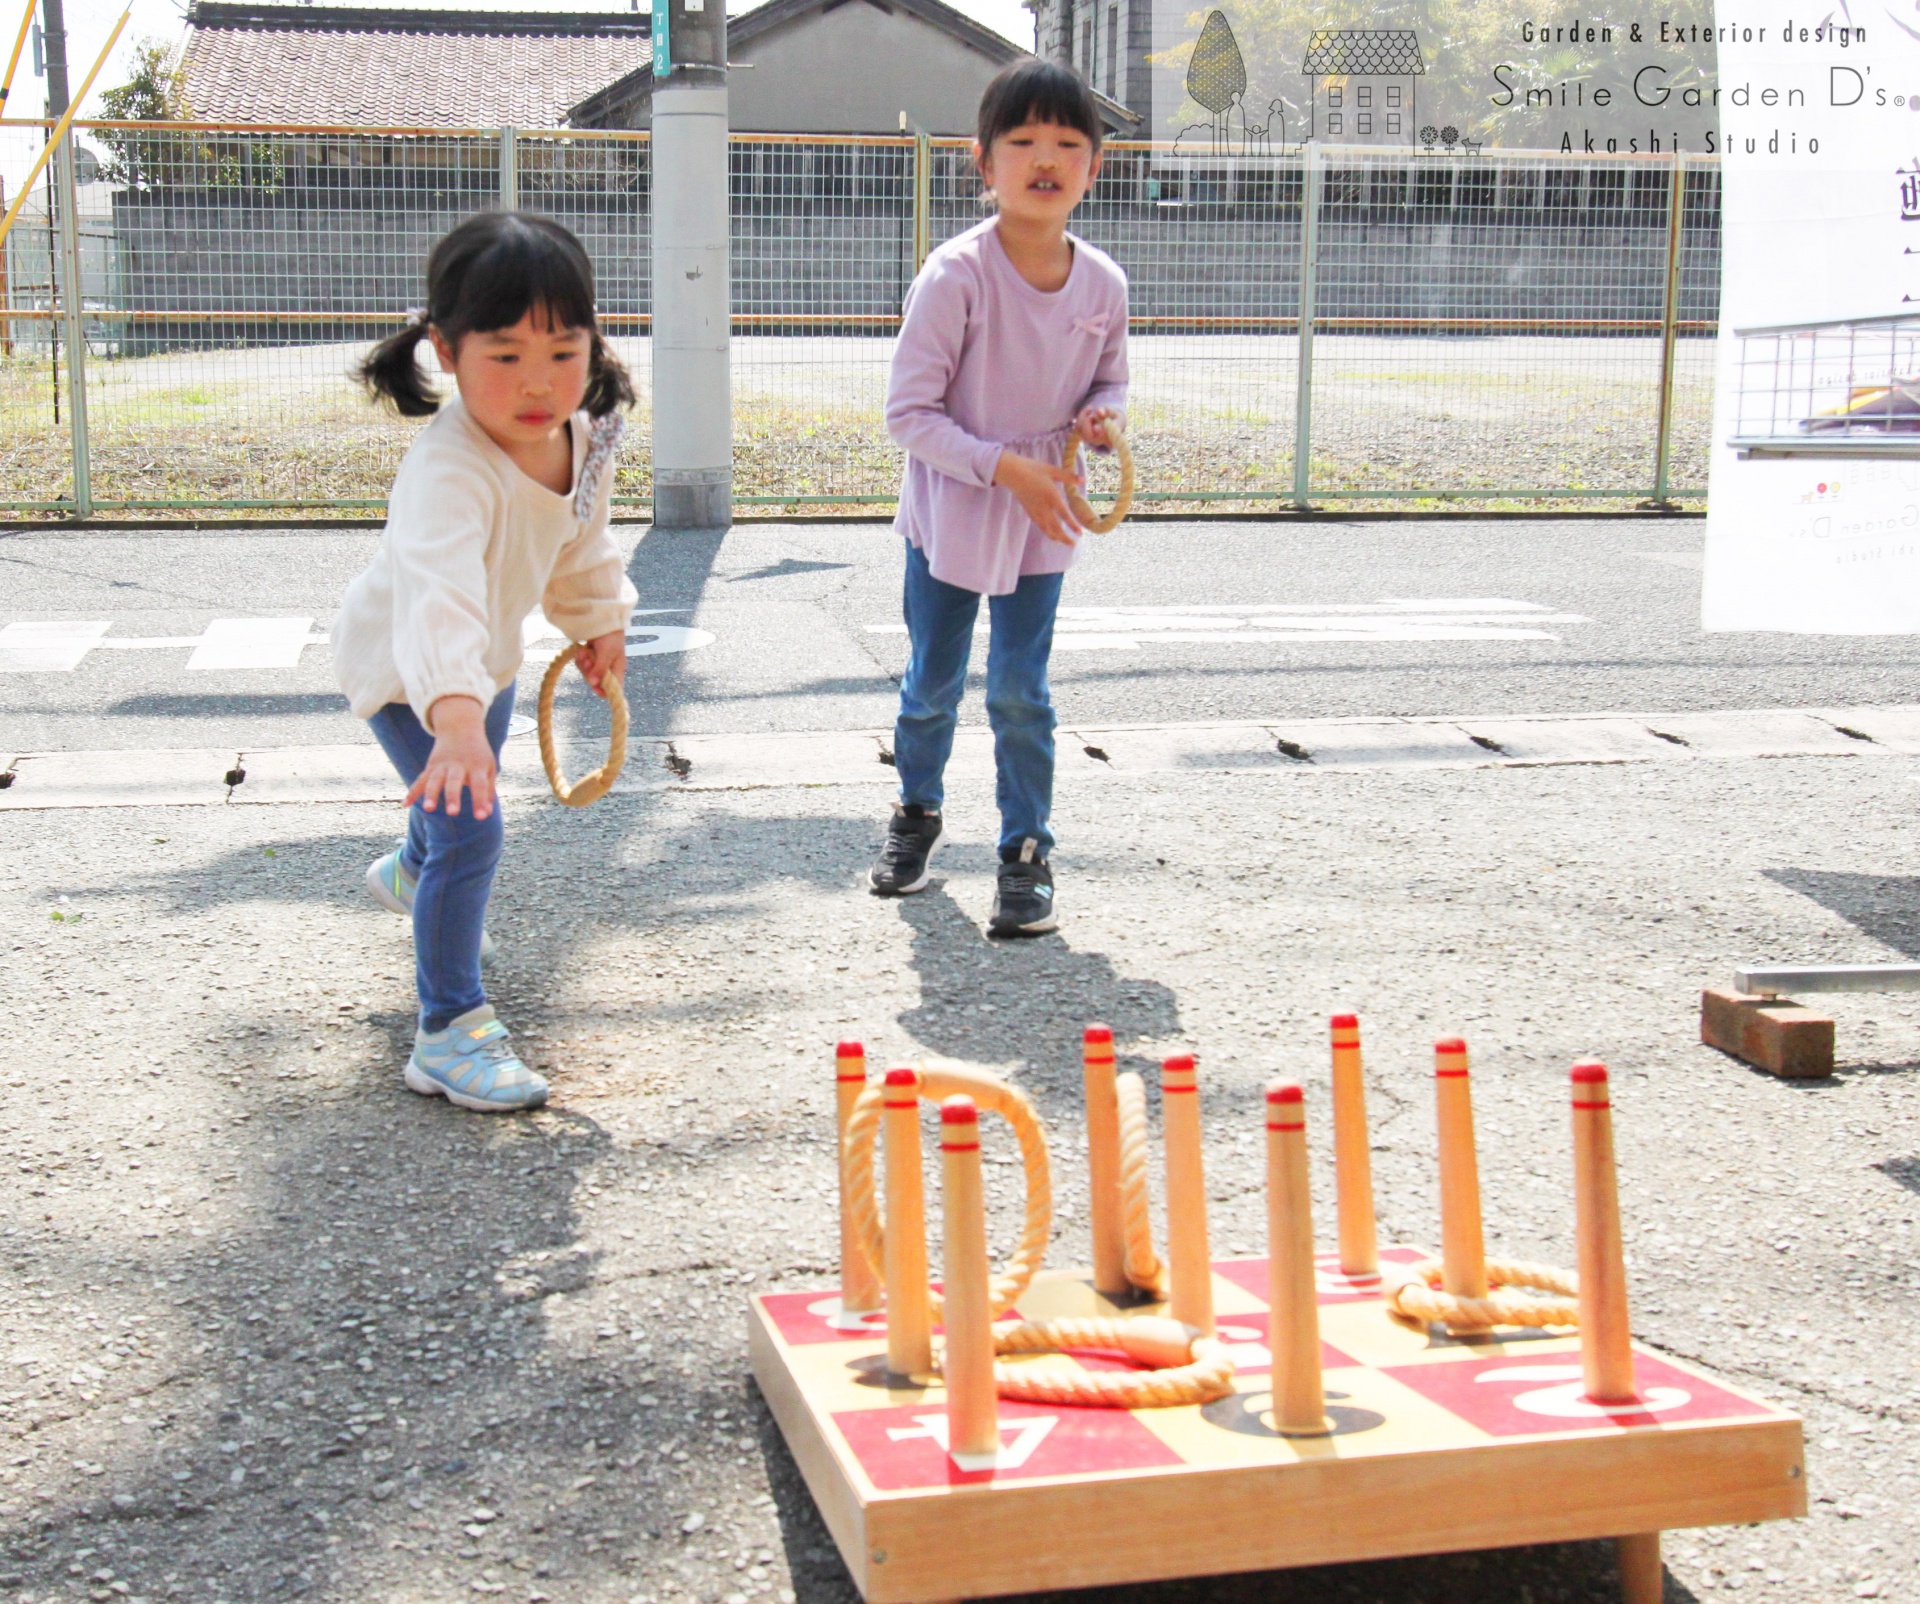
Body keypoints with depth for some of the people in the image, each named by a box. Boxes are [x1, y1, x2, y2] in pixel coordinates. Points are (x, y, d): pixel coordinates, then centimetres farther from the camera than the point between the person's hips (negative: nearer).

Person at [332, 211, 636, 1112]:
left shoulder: (582, 433, -20)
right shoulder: (449, 471, -45)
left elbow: (581, 539, 3)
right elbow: (438, 596, -62)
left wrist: (599, 620, 16)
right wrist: (455, 716, -76)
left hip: (488, 657, 8)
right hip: (407, 668, -8)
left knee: (472, 791, 31)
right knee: (471, 825, -21)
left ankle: (410, 874, 66)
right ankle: (448, 1032, -8)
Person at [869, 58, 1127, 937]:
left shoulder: (1102, 283, -8)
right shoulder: (955, 276, -21)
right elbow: (909, 412, -19)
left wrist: (1101, 414, -11)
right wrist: (1005, 466, -25)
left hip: (1042, 520, 2)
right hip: (950, 515, -1)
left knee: (1021, 692, 1)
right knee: (931, 685, 13)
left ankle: (1026, 853, 15)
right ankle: (917, 813, 39)